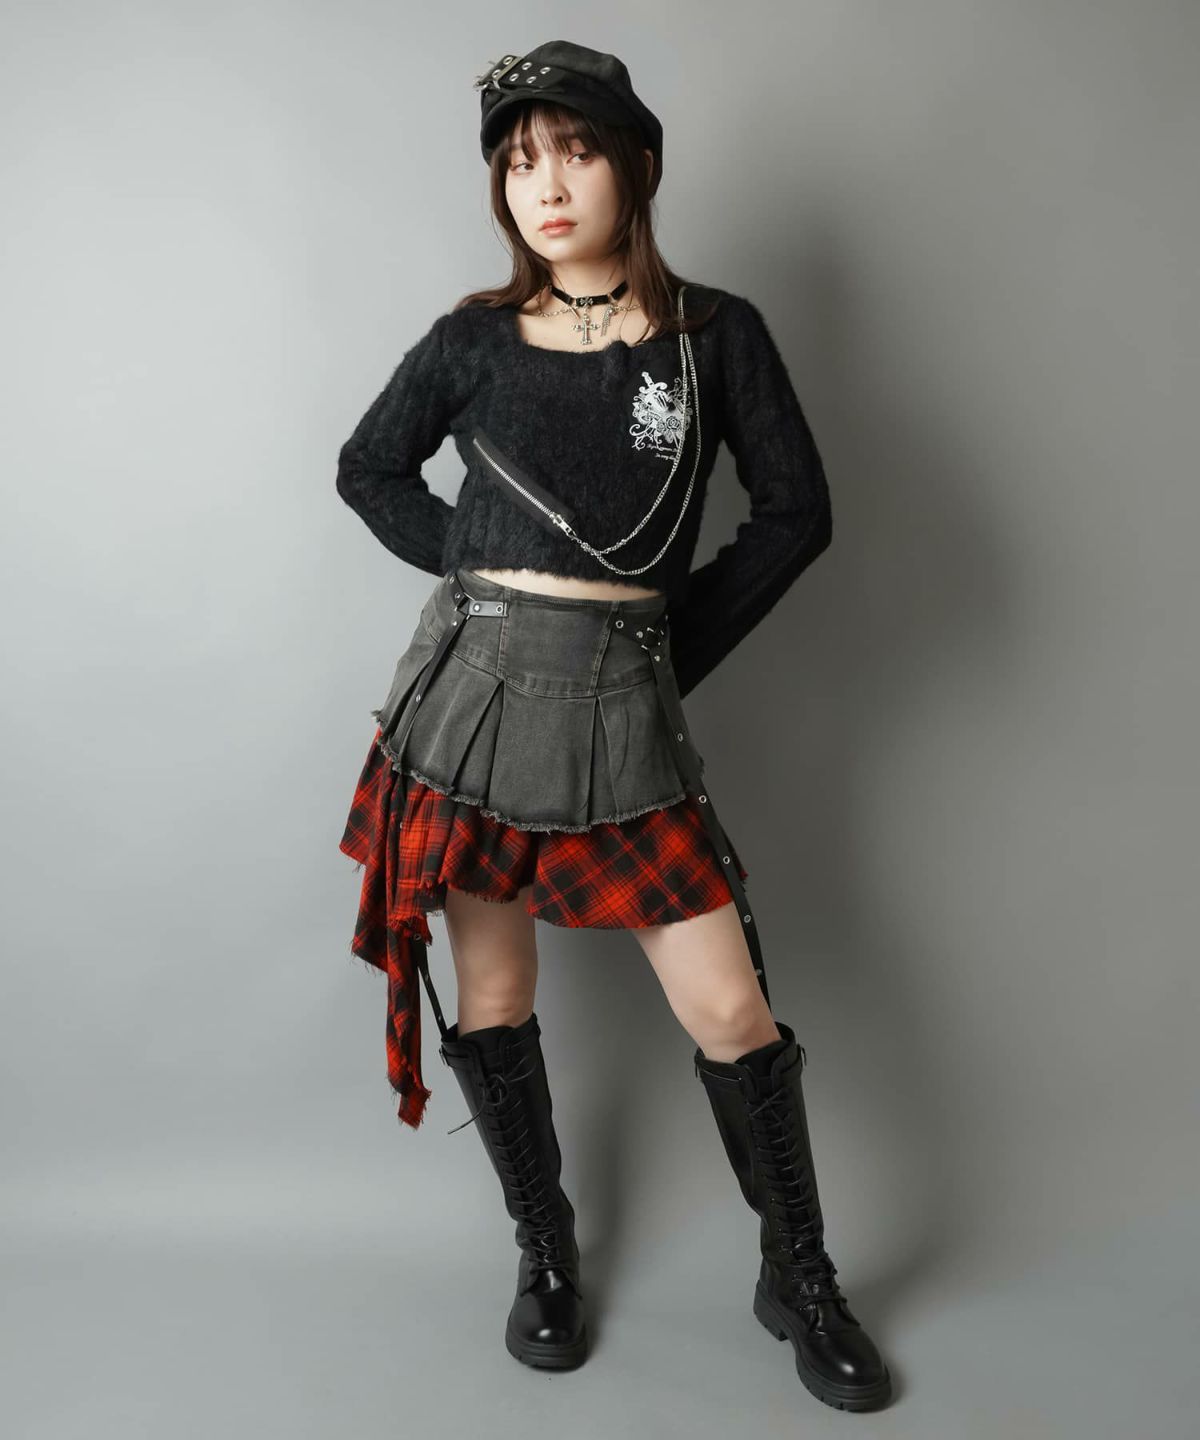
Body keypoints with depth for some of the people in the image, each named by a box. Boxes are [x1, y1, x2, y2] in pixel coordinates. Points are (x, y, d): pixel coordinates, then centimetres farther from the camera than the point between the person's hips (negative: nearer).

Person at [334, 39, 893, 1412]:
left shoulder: (716, 332, 3)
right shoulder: (475, 338, 5)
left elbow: (796, 511, 3)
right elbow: (367, 468, 18)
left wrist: (676, 639, 1)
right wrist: (467, 566, 5)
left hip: (622, 705, -1)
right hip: (474, 684, 2)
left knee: (731, 1010, -1)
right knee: (492, 997, 9)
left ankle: (799, 1277, 23)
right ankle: (545, 1253, 32)